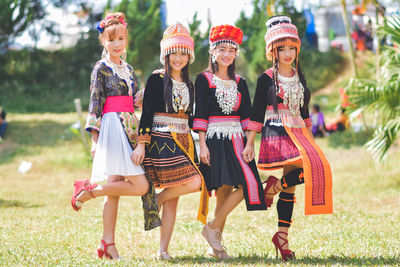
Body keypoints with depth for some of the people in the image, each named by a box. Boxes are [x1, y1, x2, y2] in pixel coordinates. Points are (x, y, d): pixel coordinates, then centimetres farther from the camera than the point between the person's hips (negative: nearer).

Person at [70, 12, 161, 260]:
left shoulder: (128, 69, 18)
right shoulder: (102, 68, -2)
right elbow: (95, 102, -6)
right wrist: (95, 137, -11)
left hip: (129, 128, 7)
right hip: (112, 127, -7)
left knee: (115, 189, 5)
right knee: (141, 186, -13)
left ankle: (108, 244, 6)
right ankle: (87, 191, -3)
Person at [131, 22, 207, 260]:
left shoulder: (189, 85, 15)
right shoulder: (157, 80, -4)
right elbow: (147, 114, -8)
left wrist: (197, 146, 18)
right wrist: (141, 144, -15)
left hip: (183, 141, 6)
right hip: (161, 140, -6)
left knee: (173, 198, 2)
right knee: (194, 182, -20)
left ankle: (164, 249, 2)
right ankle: (155, 201, 1)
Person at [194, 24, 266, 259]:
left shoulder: (240, 83, 16)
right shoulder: (204, 79, 2)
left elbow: (247, 116, 12)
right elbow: (200, 115, -4)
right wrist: (202, 145, -11)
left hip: (236, 140, 5)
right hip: (215, 139, -5)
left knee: (247, 185, -5)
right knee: (224, 190, -15)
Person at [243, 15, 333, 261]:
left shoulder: (299, 77, 14)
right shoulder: (266, 79, -3)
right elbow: (257, 113, -3)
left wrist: (310, 140, 20)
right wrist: (250, 143, -6)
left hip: (297, 133, 6)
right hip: (276, 133, -6)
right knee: (309, 168, -26)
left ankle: (282, 236, 6)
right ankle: (273, 187, -4)